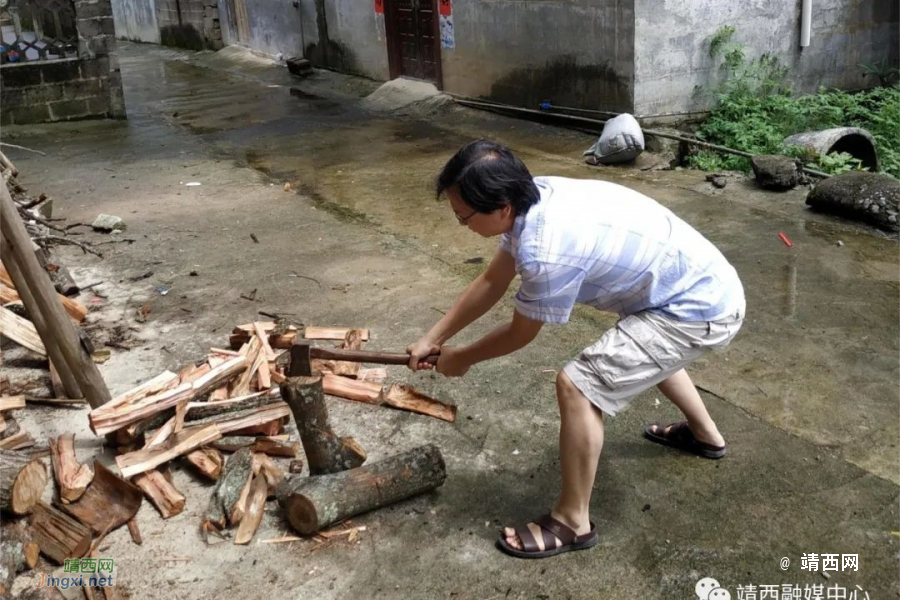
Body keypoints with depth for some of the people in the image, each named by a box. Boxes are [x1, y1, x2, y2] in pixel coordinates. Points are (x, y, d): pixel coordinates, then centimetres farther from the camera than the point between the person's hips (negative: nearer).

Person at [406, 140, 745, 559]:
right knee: (645, 349, 37)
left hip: (702, 312, -10)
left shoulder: (547, 252, -31)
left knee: (577, 386, -13)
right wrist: (433, 339, 13)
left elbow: (519, 335, -12)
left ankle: (572, 523, 4)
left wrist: (462, 359, 6)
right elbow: (491, 283, 9)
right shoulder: (535, 199, -4)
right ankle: (704, 434, 59)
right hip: (707, 284, 10)